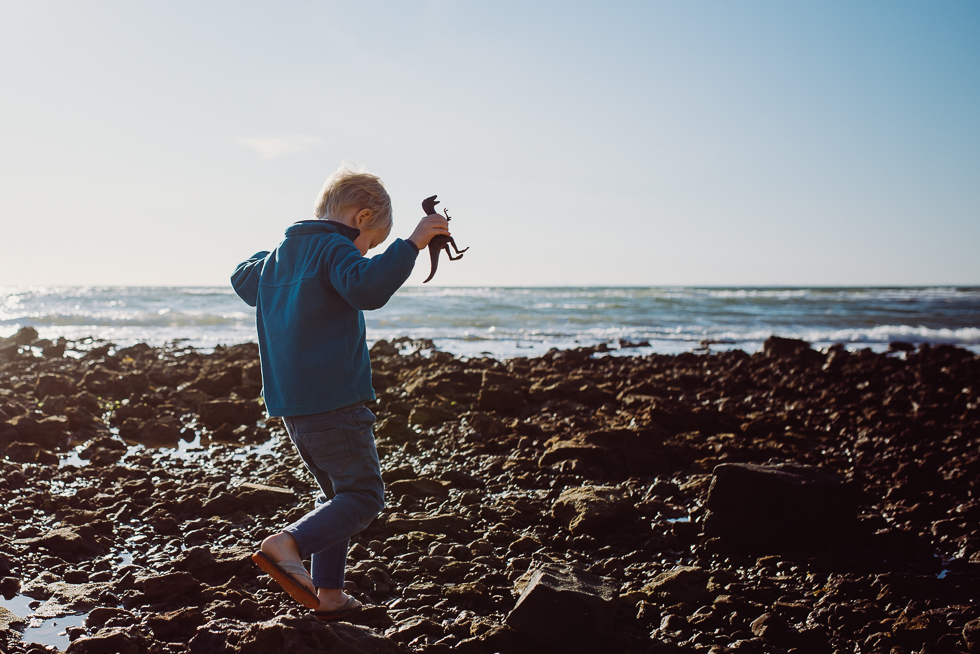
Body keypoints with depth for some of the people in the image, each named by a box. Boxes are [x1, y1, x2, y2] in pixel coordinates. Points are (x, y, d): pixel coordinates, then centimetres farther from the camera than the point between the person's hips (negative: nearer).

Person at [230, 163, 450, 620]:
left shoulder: (278, 256, 17)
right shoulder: (335, 248, -10)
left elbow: (242, 278, 38)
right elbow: (367, 287, -31)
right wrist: (412, 243, -26)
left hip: (289, 402, 9)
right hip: (334, 399, -9)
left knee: (336, 492, 19)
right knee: (363, 496, -2)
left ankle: (328, 595, 19)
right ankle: (286, 545, -21)